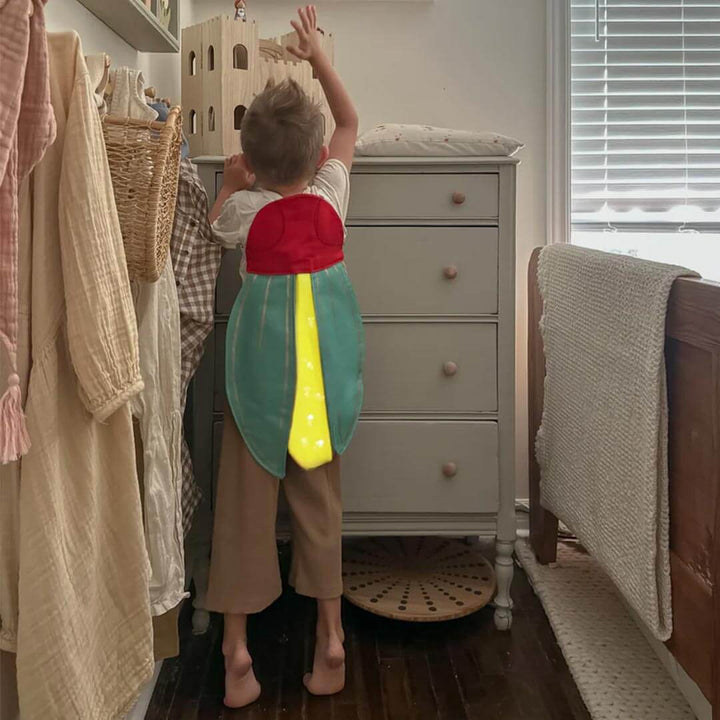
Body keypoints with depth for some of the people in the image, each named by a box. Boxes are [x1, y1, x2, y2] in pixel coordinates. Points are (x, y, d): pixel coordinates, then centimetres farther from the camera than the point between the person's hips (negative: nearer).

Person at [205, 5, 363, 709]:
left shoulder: (246, 210, -13)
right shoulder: (332, 193, -7)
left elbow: (216, 226, 12)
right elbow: (350, 122, 11)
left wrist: (229, 182, 23)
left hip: (262, 359, -2)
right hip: (327, 355, 2)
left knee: (246, 496, 7)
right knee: (319, 494, 12)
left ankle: (236, 648, 13)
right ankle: (329, 638, 19)